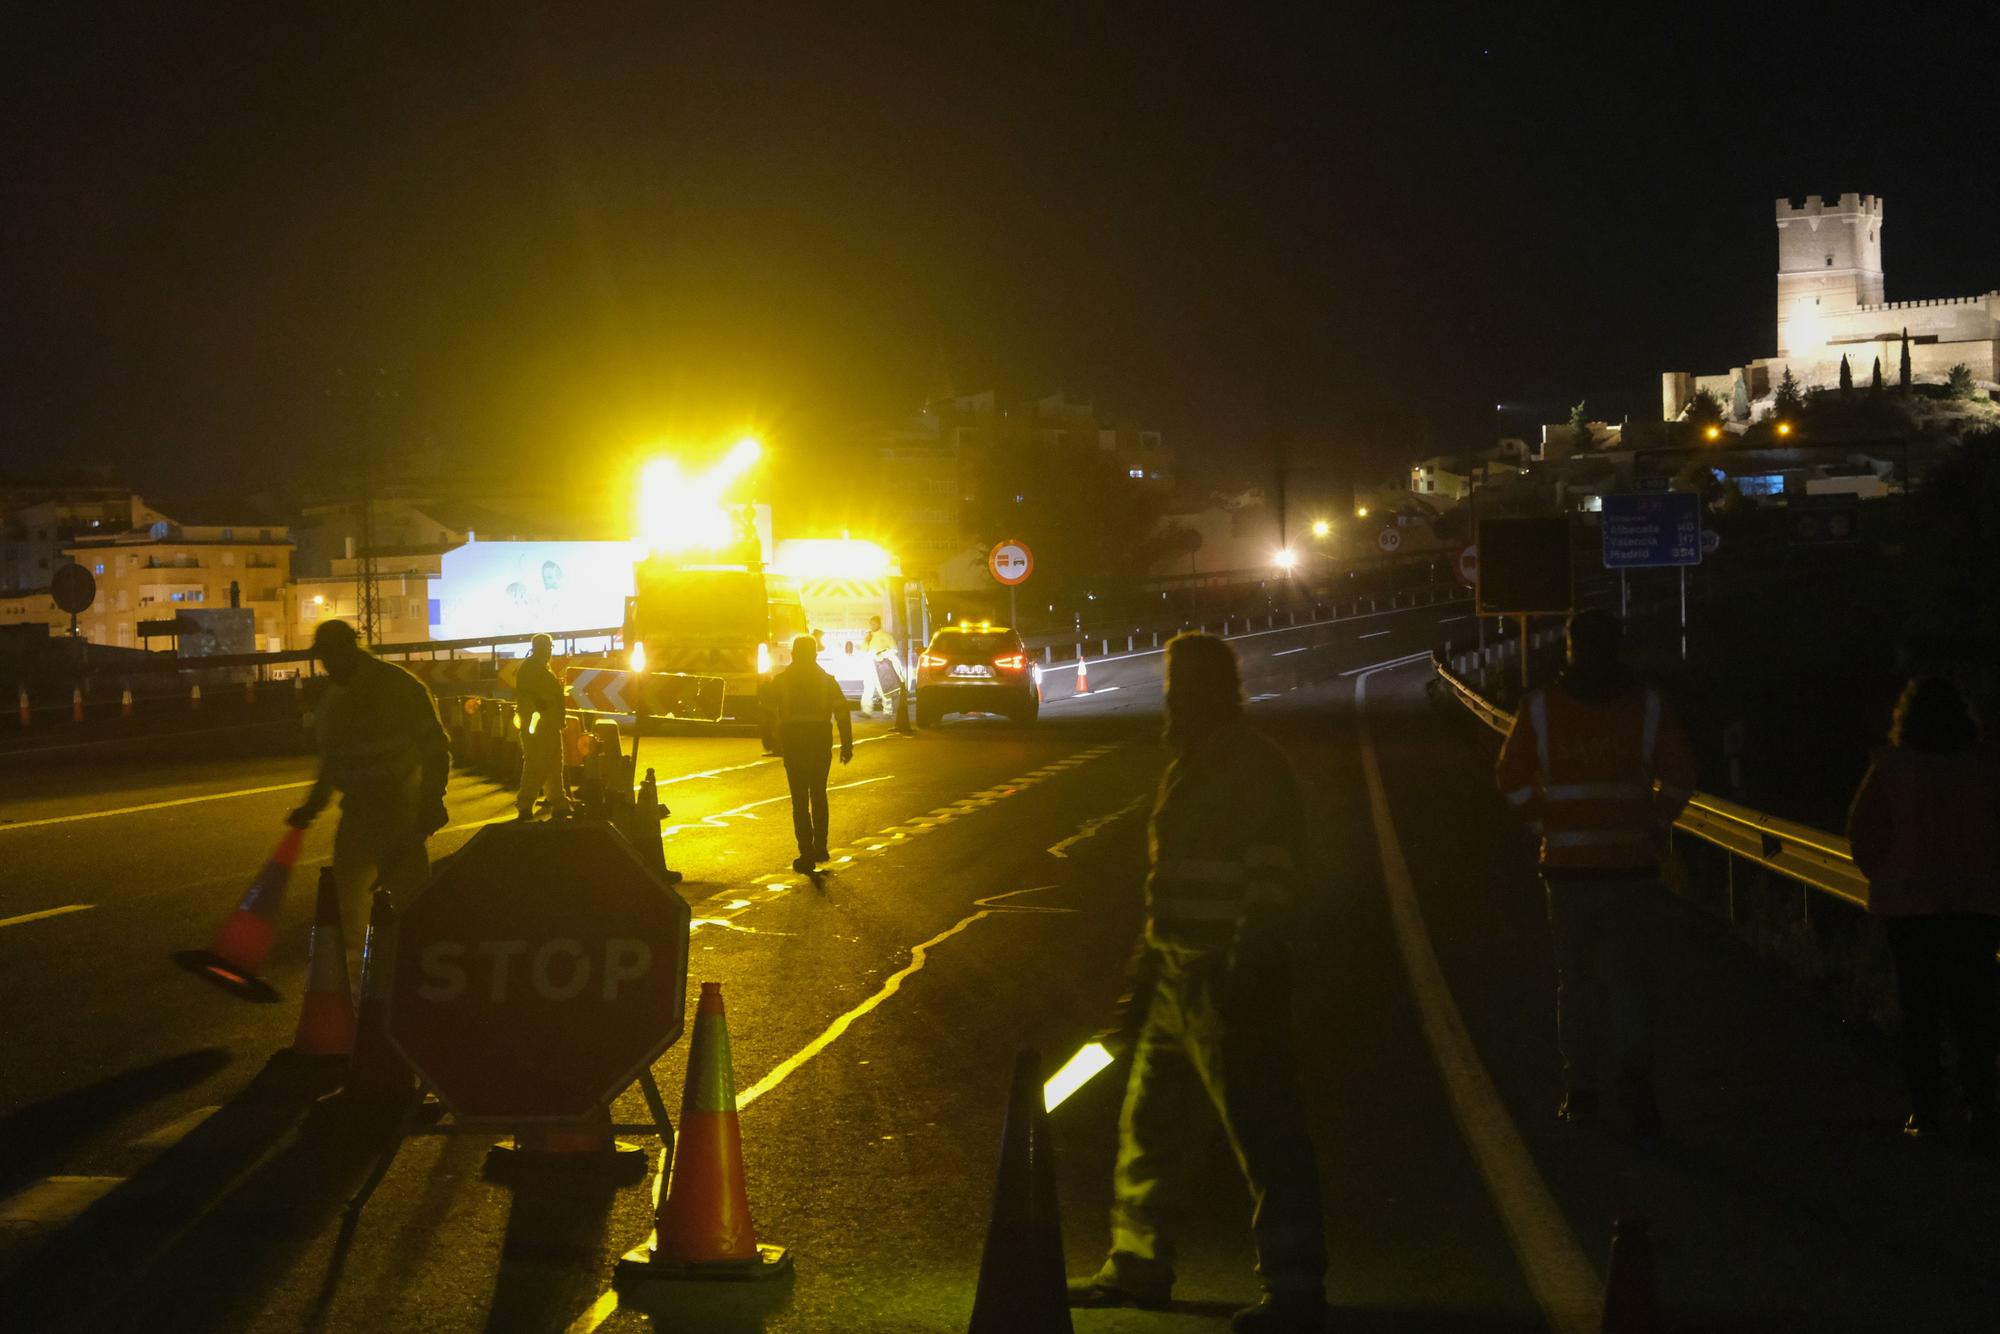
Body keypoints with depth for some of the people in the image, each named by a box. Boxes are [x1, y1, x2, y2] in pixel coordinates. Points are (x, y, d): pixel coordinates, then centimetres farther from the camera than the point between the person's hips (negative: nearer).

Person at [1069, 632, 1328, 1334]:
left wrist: (1246, 973, -25)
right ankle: (1137, 1265, 29)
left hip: (1229, 981, -10)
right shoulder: (1191, 765, 16)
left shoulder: (1254, 768, -13)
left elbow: (1271, 877, -20)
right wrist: (1147, 967, 21)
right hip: (1175, 975, 10)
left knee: (1263, 1131, -6)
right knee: (1143, 1119, 17)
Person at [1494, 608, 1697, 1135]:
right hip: (1632, 864, 0)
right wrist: (1655, 825, 10)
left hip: (1567, 865, 0)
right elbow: (1680, 775, 1)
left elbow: (1513, 776, 2)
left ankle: (1581, 1089, 12)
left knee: (1575, 977, 11)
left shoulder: (1540, 707, 0)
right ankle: (1634, 1067, -19)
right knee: (1628, 973, 4)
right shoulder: (1648, 705, 1)